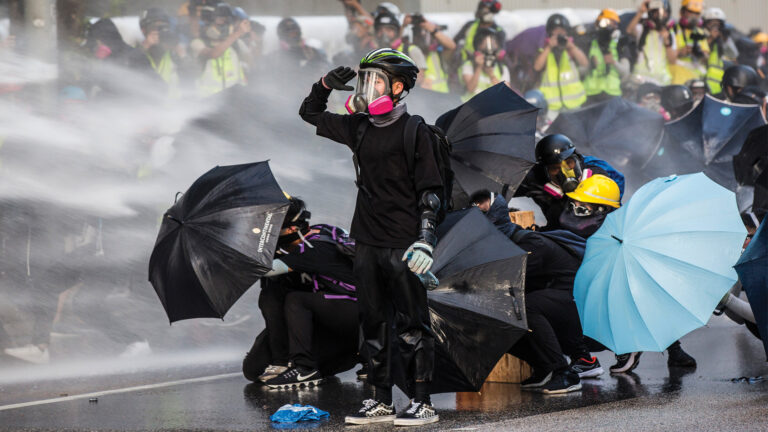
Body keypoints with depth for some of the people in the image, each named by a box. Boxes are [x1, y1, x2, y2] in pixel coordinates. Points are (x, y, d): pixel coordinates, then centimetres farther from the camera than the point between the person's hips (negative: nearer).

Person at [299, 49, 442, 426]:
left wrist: (426, 237, -16)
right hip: (367, 242, 7)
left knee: (410, 323, -5)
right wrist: (325, 86, 7)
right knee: (372, 323, 10)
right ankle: (381, 401, 17)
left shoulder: (415, 133, -6)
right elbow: (310, 116, 25)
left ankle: (423, 402, -1)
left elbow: (430, 190, -8)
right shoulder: (358, 128, 11)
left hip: (402, 245, -7)